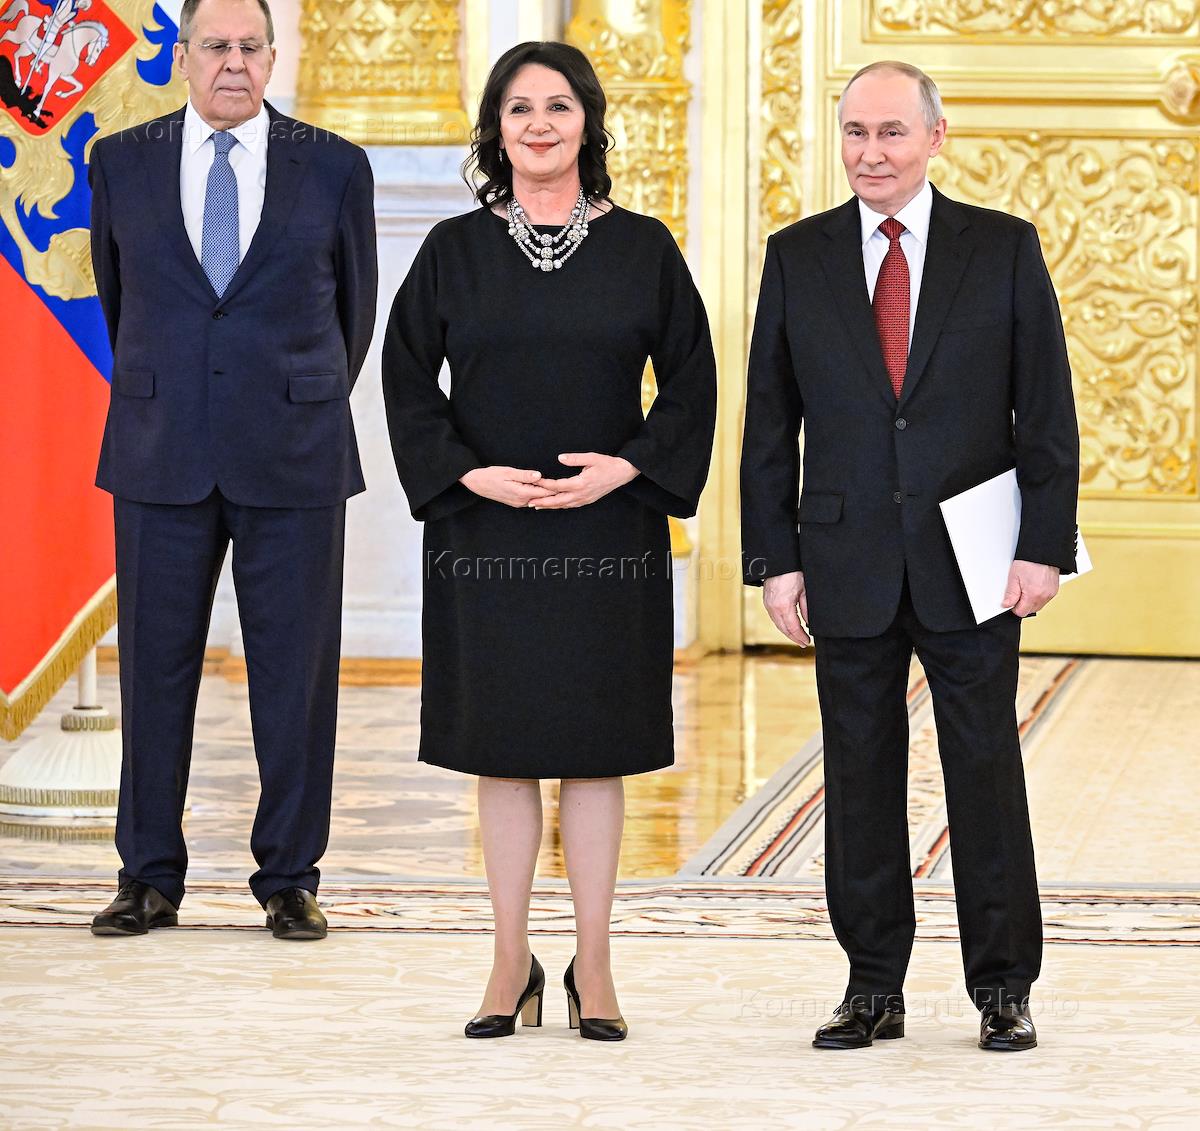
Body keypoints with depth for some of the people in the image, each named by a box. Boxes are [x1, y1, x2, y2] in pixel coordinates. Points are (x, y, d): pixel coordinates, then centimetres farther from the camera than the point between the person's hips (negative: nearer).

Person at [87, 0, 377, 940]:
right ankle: (150, 880, 14)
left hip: (292, 463, -1)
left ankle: (290, 880, 12)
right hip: (162, 462, 1)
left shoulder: (334, 168, 3)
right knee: (155, 669, 5)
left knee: (296, 674, 2)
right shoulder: (122, 164, 6)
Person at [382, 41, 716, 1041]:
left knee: (596, 749, 2)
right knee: (503, 747, 5)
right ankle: (512, 965, 14)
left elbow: (690, 380, 3)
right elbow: (407, 379, 3)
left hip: (608, 536, -1)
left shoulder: (641, 248, 2)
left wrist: (631, 466, -11)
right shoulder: (456, 250, 3)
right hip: (486, 535, 1)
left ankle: (593, 969, 11)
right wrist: (466, 473, -10)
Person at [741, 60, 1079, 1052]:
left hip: (971, 562, -1)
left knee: (987, 772, 2)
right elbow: (769, 422, 7)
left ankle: (1004, 988, 11)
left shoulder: (1004, 248, 2)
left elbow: (1047, 411, 1)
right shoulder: (798, 258, 6)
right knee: (860, 777, 6)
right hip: (849, 563, 2)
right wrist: (774, 559, 0)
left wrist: (1045, 545, -6)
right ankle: (874, 988, 14)